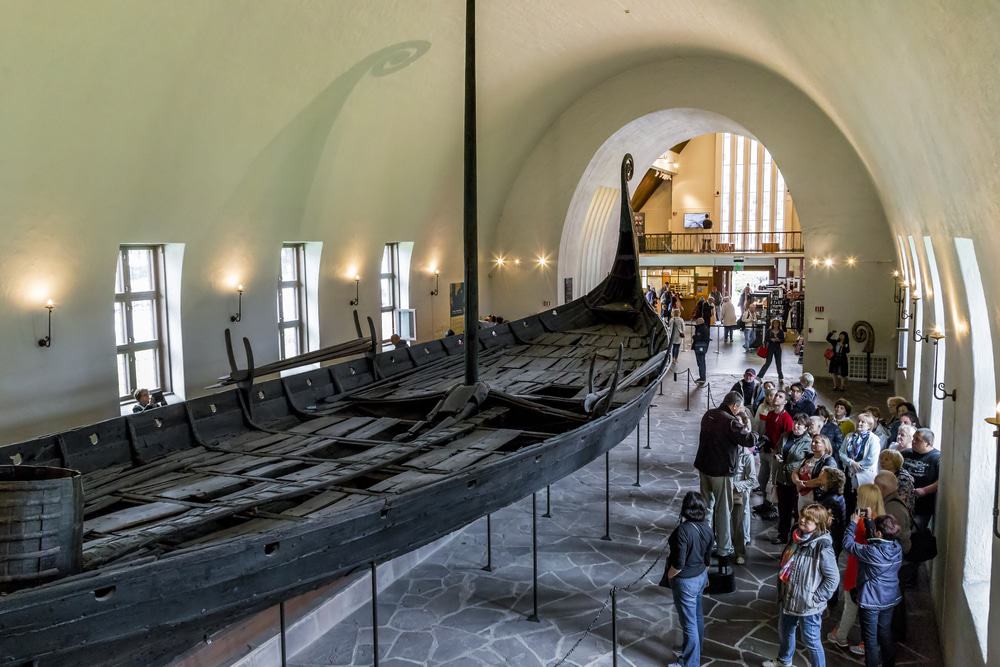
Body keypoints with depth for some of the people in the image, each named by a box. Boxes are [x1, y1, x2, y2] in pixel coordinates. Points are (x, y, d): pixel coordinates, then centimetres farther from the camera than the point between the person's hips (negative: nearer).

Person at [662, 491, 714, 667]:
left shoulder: (683, 530, -29)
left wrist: (668, 577, -9)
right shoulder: (706, 528, -5)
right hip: (700, 577, 8)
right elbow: (708, 558, 8)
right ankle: (696, 648, 44)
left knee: (689, 623, 5)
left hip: (685, 582, -8)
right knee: (697, 615, 25)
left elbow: (679, 564, -26)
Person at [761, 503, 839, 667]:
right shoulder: (797, 538, -1)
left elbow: (833, 578, -20)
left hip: (808, 605, -8)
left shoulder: (823, 547, -23)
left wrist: (815, 598, -17)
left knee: (811, 641, 8)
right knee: (784, 631, 27)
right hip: (788, 598, 8)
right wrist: (781, 590, 12)